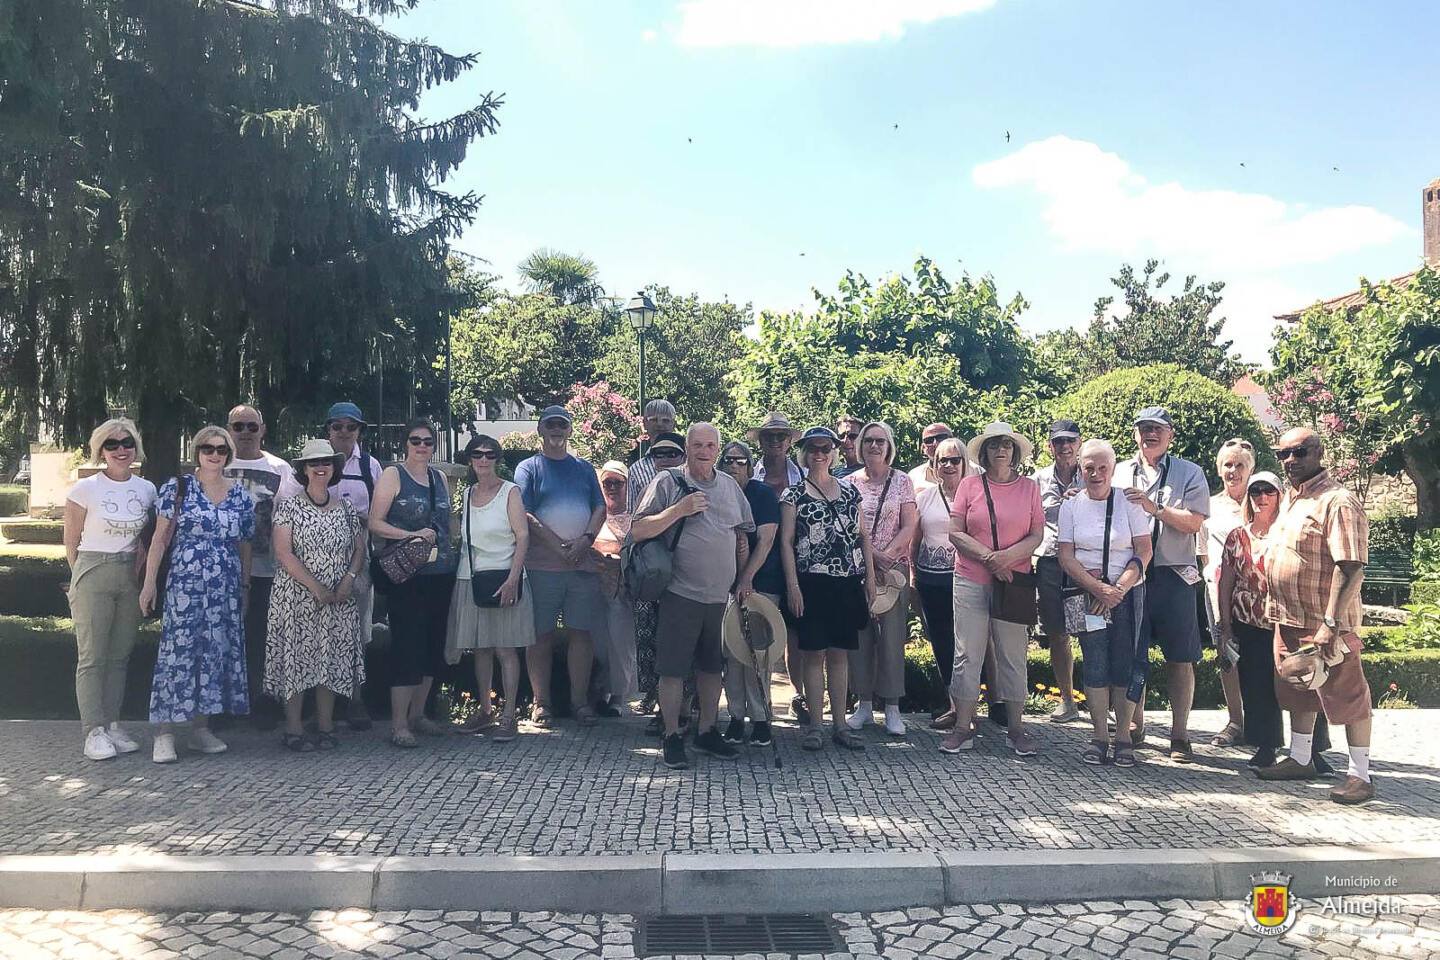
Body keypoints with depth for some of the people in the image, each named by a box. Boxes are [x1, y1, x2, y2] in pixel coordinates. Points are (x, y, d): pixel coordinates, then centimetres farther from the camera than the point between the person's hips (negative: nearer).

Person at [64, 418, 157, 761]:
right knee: (92, 657, -2)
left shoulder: (147, 489, 6)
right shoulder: (84, 490, -5)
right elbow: (71, 542, 1)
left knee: (119, 656, 8)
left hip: (130, 577, 4)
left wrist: (141, 559, 1)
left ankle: (112, 725, 16)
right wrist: (85, 578, 3)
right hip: (93, 576, -4)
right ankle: (94, 731, 2)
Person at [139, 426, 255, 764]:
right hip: (184, 582, -4)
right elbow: (160, 537, 0)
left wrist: (246, 586, 11)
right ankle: (165, 734, -1)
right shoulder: (178, 487, 1)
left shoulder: (240, 495, 9)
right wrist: (150, 582, -5)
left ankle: (201, 727, 17)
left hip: (226, 587, 4)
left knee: (217, 651, 6)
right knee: (178, 651, -6)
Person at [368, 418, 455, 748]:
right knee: (407, 644, -8)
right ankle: (398, 724, -3)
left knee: (432, 644, 10)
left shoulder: (440, 477, 16)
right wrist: (411, 535, -18)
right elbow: (375, 523, -7)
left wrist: (450, 553, 13)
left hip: (440, 573, 6)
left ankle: (417, 713, 23)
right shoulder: (392, 475, -1)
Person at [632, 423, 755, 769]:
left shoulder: (730, 485, 11)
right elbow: (637, 531, -10)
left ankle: (707, 731, 28)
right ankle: (672, 737, 13)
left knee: (712, 666, 14)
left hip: (721, 595, 5)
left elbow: (742, 533, 19)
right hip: (681, 594, -5)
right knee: (673, 668, 0)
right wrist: (679, 510, -18)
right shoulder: (668, 482, -4)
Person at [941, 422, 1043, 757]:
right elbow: (955, 532, -1)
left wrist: (1007, 557, -16)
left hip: (1014, 582, 1)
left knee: (1013, 656, 6)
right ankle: (963, 727, 9)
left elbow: (1037, 536, 1)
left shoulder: (1029, 488, 6)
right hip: (971, 582, -1)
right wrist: (989, 558, -13)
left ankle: (1015, 728, 16)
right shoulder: (969, 485, 3)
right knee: (967, 655, 1)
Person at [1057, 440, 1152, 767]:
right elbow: (1065, 555, -3)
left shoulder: (1129, 502, 1)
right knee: (1095, 665, -1)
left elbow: (1144, 551, -2)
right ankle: (1099, 735, 8)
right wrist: (1099, 589, -13)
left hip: (1127, 594, 0)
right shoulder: (1071, 505, 3)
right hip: (1086, 595, 0)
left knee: (1125, 664, -1)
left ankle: (1123, 736, 8)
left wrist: (1119, 589, -12)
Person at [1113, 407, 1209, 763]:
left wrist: (1155, 508, -17)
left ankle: (1179, 736, 10)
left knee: (1180, 659, 1)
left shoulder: (1189, 473, 6)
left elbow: (1194, 523, -5)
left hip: (1174, 575, -2)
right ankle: (1135, 727, 21)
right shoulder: (1119, 474, 12)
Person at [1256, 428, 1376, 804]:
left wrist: (1331, 624, -27)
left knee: (1347, 696, 1)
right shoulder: (1291, 500, 12)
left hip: (1325, 623, -9)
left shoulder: (1338, 502, -16)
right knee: (1297, 692, 18)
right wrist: (1272, 605, 18)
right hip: (1289, 619, 9)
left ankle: (1360, 775, 11)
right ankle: (1300, 760, 32)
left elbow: (1352, 568, -23)